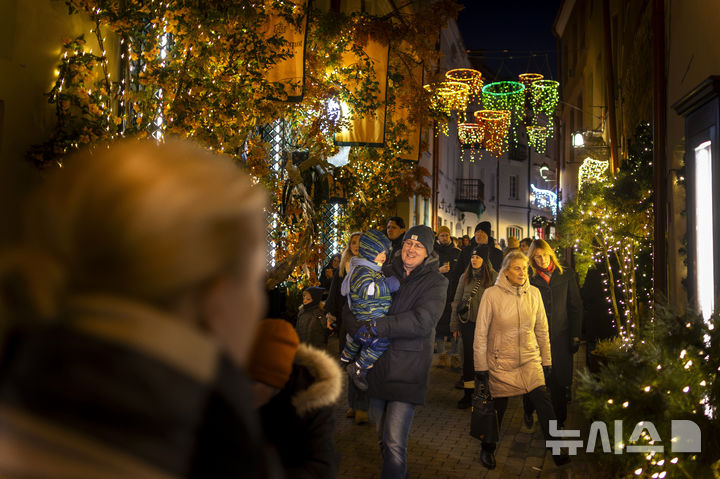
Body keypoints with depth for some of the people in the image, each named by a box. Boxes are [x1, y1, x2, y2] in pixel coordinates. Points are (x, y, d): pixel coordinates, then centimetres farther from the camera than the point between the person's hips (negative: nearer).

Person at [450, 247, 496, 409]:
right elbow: (457, 301, 10)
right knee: (468, 357, 7)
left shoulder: (494, 277, -4)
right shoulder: (465, 277, 8)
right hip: (468, 323, 3)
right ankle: (468, 393, 16)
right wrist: (455, 325, 7)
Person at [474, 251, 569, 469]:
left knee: (544, 404, -9)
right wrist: (481, 367, -7)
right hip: (501, 363, -2)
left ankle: (557, 450, 6)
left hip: (530, 361, 2)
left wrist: (546, 360, 9)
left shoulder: (534, 293, -1)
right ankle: (488, 449, 32)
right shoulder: (492, 294, -11)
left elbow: (542, 329, 8)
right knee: (497, 408, 9)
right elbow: (481, 333, -7)